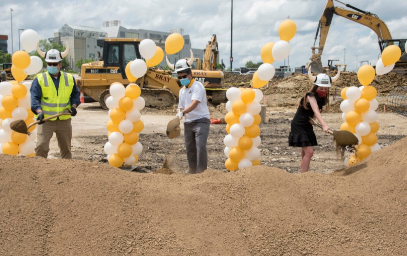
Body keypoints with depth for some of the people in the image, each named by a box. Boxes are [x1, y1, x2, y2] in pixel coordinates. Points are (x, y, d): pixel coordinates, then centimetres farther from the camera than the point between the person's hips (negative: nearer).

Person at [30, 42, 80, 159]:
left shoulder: (69, 79, 7)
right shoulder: (39, 79, -3)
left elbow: (75, 94, 15)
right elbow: (35, 98, -10)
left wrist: (74, 106, -4)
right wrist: (39, 111, -26)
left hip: (64, 120, 3)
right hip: (46, 120, -3)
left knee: (66, 148, 13)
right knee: (41, 147, -10)